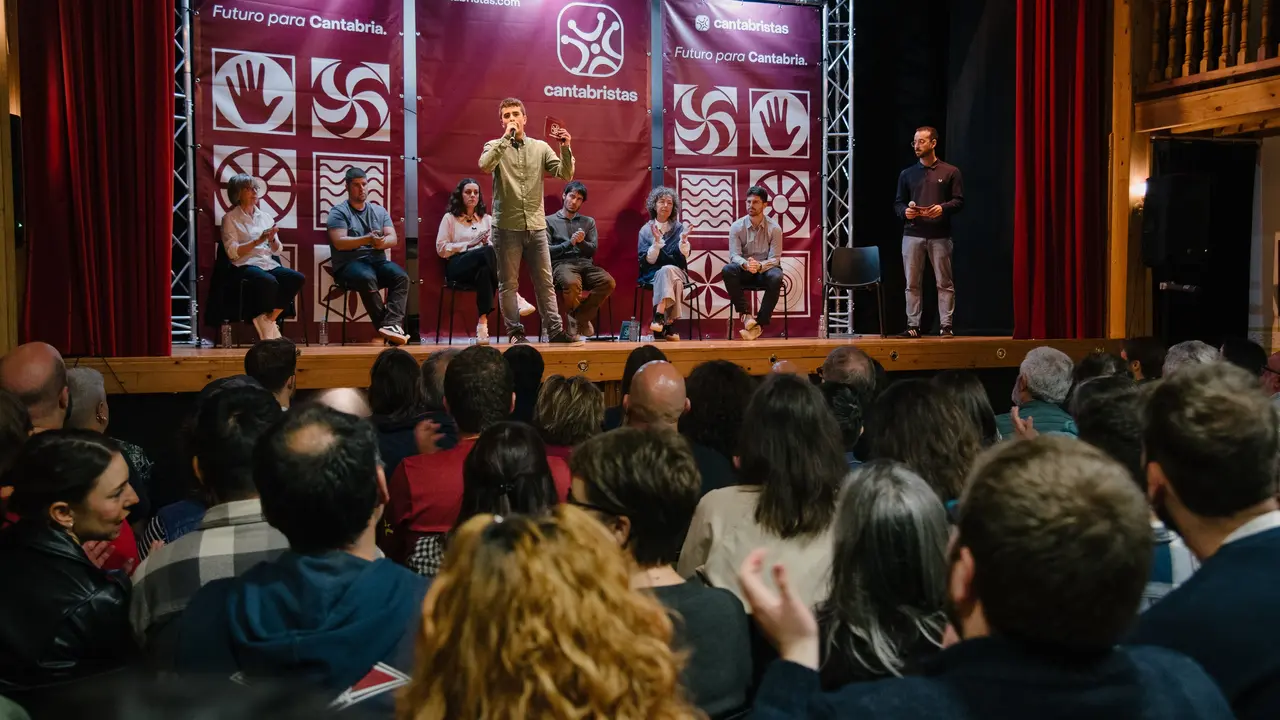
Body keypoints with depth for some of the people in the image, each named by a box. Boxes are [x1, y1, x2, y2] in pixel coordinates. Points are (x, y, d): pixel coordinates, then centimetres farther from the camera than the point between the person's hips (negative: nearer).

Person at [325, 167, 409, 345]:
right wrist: (368, 239, -23)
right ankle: (386, 326, -32)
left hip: (378, 261, 4)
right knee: (367, 278, -38)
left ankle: (391, 324, -40)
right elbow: (339, 243, -11)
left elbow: (393, 239, 6)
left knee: (401, 276, -27)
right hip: (349, 264, -4)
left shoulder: (379, 211, 17)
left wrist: (381, 242, -18)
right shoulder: (338, 212, 3)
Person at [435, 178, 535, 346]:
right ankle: (513, 297, -42)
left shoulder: (487, 219, 25)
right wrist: (468, 245, -5)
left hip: (483, 265, 3)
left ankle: (483, 321, -44)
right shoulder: (450, 218, 14)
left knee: (485, 271, -39)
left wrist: (487, 243, -6)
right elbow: (441, 248, 4)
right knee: (487, 252, -36)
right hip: (458, 266, -3)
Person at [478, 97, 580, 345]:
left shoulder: (540, 147, 10)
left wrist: (566, 149, -12)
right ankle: (515, 332, 10)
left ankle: (555, 330, 5)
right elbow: (485, 166, -19)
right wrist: (506, 137, -18)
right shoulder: (495, 146, 4)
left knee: (545, 282, 3)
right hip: (507, 227, -2)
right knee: (508, 283, 3)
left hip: (536, 226, 2)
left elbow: (565, 175, 3)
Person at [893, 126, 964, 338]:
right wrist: (905, 211, -8)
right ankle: (913, 325, 6)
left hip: (940, 235, -2)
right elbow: (898, 203, 14)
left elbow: (959, 201, 2)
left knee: (944, 282, -1)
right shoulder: (907, 174, 14)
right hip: (912, 235, 2)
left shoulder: (950, 172, 6)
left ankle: (946, 325, 4)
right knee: (912, 283, 2)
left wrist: (943, 208, -17)